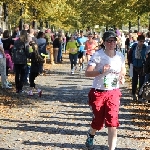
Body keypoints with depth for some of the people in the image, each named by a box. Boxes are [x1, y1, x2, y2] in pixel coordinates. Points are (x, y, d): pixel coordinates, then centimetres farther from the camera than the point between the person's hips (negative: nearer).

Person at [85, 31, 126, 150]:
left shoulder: (120, 56, 3)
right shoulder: (98, 55, -12)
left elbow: (123, 70, 21)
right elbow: (87, 73, -17)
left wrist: (122, 76, -2)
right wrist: (101, 71, -33)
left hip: (114, 93, 3)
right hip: (98, 92, -3)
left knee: (112, 122, -9)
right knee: (98, 121, 11)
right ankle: (91, 136, 45)